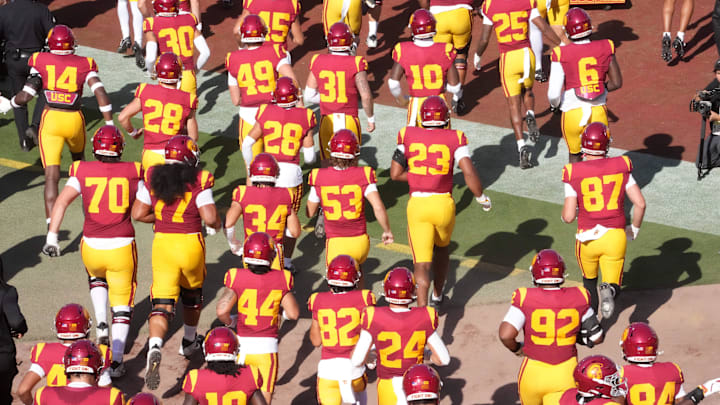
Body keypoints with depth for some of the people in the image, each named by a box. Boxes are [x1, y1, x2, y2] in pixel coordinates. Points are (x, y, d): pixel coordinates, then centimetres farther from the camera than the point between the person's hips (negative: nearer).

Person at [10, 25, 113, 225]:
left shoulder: (41, 61, -2)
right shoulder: (84, 64, 1)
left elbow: (26, 96, -5)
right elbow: (100, 93, -9)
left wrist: (12, 102, 17)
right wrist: (109, 124, -6)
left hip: (50, 119, -1)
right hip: (75, 120, 1)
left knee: (51, 175, -6)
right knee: (78, 158, 33)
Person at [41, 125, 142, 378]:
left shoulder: (82, 172, 0)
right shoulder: (133, 172, 2)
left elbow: (62, 201, -11)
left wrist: (51, 237, -11)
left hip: (92, 246, 1)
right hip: (122, 247, -1)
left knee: (96, 279, 36)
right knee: (122, 306, 11)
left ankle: (101, 325, 17)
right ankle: (116, 361, 4)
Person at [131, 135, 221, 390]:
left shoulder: (153, 177, 1)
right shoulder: (198, 180, -8)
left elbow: (138, 213, 2)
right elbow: (209, 218, -14)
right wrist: (217, 224, 8)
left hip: (162, 244, 1)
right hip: (191, 244, -1)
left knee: (162, 304, -2)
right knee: (192, 294, 25)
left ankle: (155, 348, -27)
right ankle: (189, 342, 43)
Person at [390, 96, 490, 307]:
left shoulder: (408, 136, 1)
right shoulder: (454, 139, -3)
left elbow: (395, 174, 3)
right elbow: (469, 173, -11)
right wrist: (481, 197, 4)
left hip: (417, 204, -1)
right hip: (443, 203, 1)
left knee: (421, 264, -1)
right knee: (442, 248, 28)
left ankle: (422, 307, -19)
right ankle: (437, 295, 45)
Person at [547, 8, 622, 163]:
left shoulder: (562, 54, -13)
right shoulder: (605, 49, -5)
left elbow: (554, 93, -13)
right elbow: (617, 83, 3)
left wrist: (555, 104, 9)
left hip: (573, 112, -2)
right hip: (599, 112, 2)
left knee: (574, 155, 20)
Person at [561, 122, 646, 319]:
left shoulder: (574, 173, -9)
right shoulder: (621, 167, -3)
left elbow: (568, 217, -10)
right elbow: (640, 203, -6)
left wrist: (565, 213, 14)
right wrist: (634, 228, 10)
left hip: (587, 238, 0)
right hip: (616, 237, 0)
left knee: (589, 280, 26)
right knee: (613, 286, 11)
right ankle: (608, 291, -23)